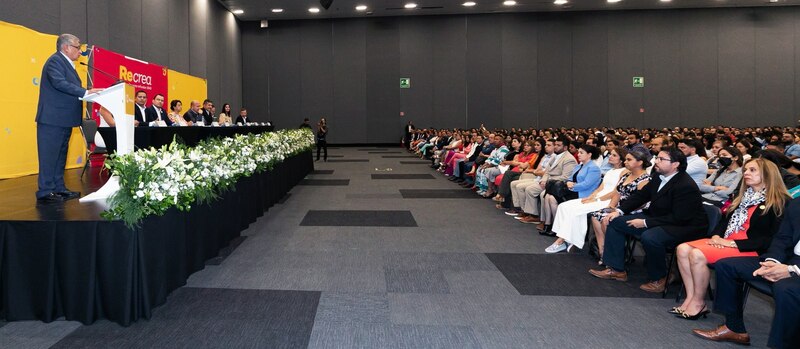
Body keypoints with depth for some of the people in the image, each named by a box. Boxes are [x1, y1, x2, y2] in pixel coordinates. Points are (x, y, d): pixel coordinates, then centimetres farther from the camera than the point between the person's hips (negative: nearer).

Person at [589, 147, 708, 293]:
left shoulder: (686, 186, -24)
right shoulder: (659, 178, 0)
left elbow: (678, 218, -27)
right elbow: (641, 195, 11)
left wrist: (645, 222, -24)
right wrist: (620, 211, -2)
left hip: (684, 226, -9)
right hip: (657, 219, 9)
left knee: (649, 237, -38)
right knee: (615, 222, 4)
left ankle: (658, 279, -11)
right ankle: (615, 269, 8)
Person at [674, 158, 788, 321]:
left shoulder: (780, 202, -6)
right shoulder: (744, 196, 20)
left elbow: (771, 239, -14)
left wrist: (732, 243, -18)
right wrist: (717, 236, 1)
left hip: (751, 250, -8)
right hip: (725, 242, 8)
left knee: (697, 255, -28)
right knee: (683, 249, -15)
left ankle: (698, 303, -12)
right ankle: (690, 298, -14)